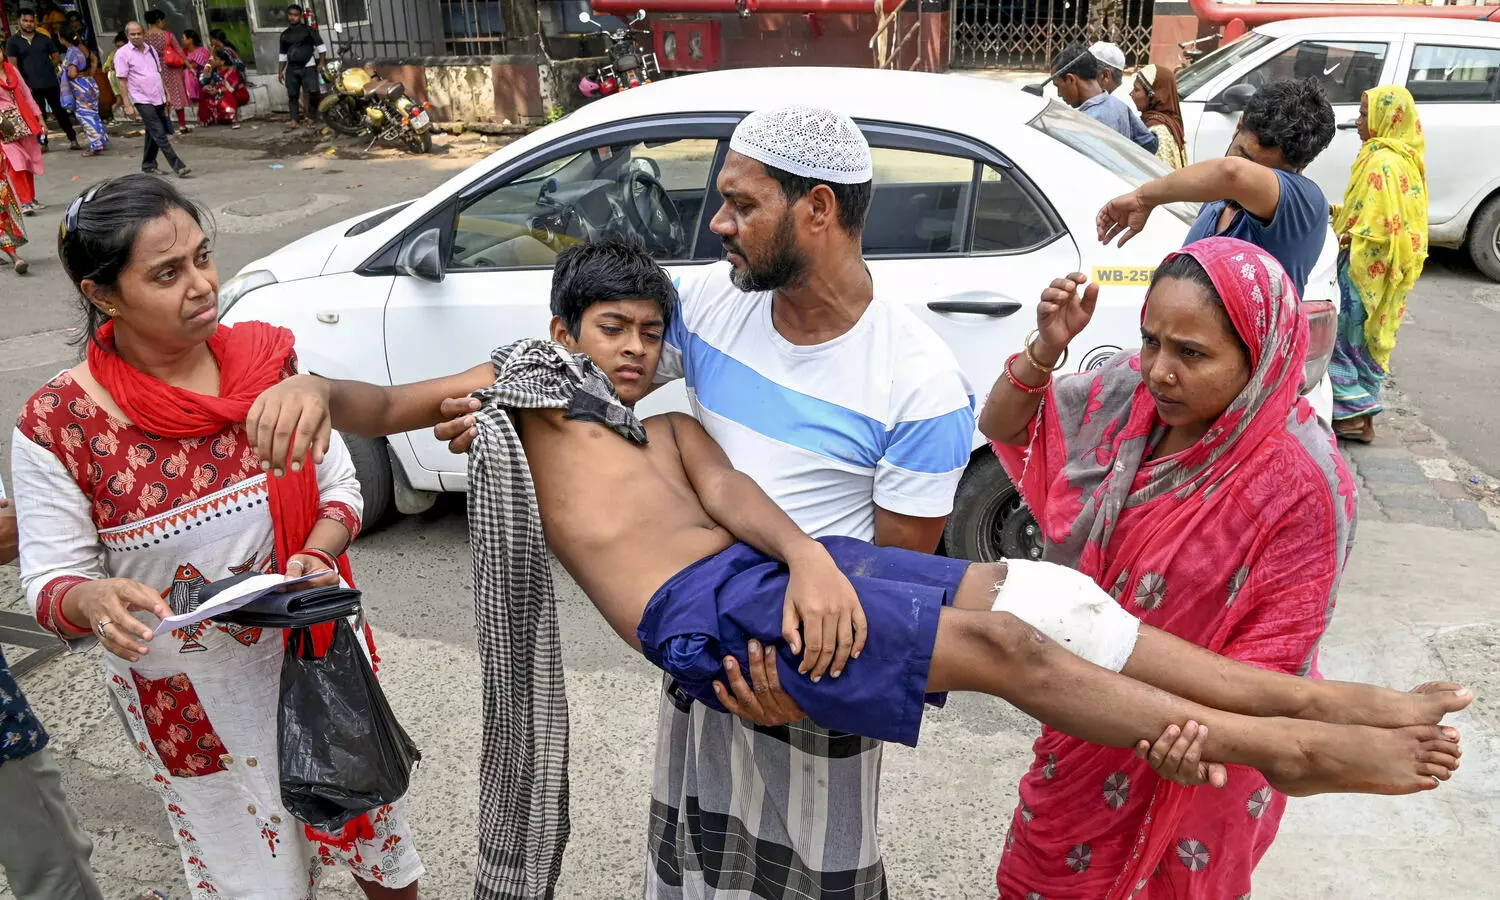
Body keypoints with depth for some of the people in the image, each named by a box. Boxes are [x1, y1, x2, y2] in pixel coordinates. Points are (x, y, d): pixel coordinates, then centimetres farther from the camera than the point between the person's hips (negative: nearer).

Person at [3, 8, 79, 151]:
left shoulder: (44, 38, 9)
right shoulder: (13, 41, 3)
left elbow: (57, 57, 13)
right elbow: (12, 65, -2)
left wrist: (47, 68, 2)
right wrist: (23, 84, -9)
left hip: (51, 83, 1)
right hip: (31, 86, -1)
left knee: (60, 111, 5)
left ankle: (72, 139, 12)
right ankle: (42, 143, 13)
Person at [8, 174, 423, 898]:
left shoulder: (268, 356, -9)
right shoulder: (57, 426, -16)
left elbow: (338, 485, -1)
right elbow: (49, 581, -9)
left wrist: (316, 555, -20)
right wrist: (93, 600, -32)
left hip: (315, 660, 3)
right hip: (186, 703, -2)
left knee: (376, 841, 22)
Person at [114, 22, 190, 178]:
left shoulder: (151, 49, 14)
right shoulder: (123, 54, -4)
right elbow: (122, 81, -7)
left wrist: (167, 93, 15)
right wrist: (128, 105, -12)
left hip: (158, 99, 6)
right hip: (142, 100, -6)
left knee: (153, 135, 13)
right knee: (160, 135, -13)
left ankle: (148, 165, 26)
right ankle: (178, 166, -18)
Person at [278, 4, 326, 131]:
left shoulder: (309, 30, 3)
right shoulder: (285, 34, 16)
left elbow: (321, 46, 0)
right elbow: (283, 55, 22)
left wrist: (321, 62, -11)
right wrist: (280, 71, 15)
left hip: (308, 67, -4)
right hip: (291, 69, 4)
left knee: (313, 92, -17)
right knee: (292, 95, -1)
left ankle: (311, 117, -1)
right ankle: (294, 121, -3)